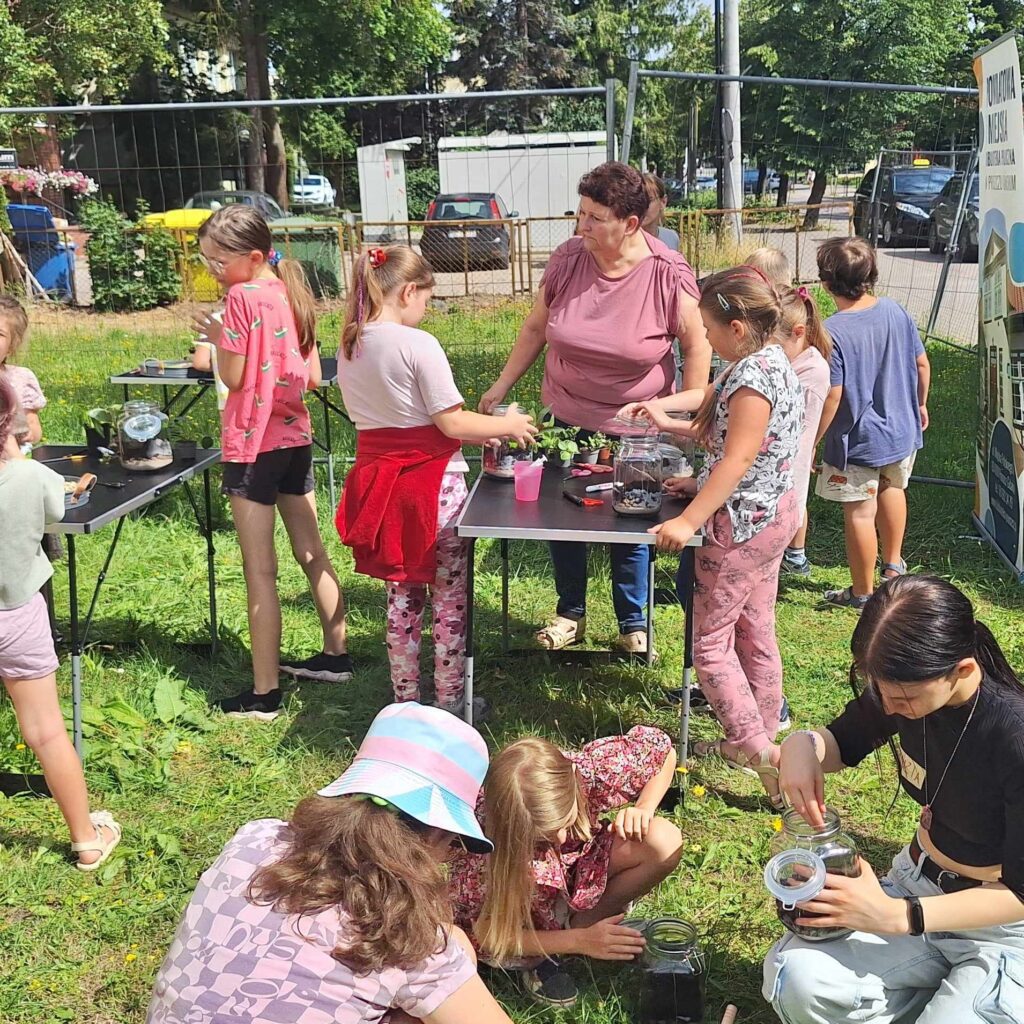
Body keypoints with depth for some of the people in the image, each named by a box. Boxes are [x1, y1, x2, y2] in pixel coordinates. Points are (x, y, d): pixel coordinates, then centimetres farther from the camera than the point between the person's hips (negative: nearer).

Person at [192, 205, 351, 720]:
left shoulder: (243, 296, -16)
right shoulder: (292, 294, 6)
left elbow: (233, 377, -14)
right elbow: (313, 378, 7)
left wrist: (216, 336, 1)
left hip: (253, 444, -8)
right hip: (295, 438, 8)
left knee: (260, 570, -2)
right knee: (312, 554, 18)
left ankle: (265, 693, 4)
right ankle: (336, 655, 31)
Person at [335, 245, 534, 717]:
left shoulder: (350, 347, 4)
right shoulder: (418, 344, -18)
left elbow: (385, 418, 10)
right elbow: (452, 423, -18)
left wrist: (474, 434, 13)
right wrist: (508, 425, -1)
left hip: (379, 478, 7)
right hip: (433, 483, -7)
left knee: (402, 595, 17)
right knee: (450, 596, 8)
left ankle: (405, 700, 27)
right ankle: (450, 700, 18)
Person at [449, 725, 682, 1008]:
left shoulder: (589, 769, -32)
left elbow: (660, 746, -11)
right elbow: (487, 935, -27)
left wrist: (642, 810, -26)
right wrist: (580, 942, -32)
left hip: (573, 870, 4)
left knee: (664, 841, -23)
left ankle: (574, 925, -6)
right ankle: (534, 957, -9)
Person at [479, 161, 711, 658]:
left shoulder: (668, 275, -18)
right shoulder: (567, 259, -9)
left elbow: (696, 345, -7)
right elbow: (535, 328, 3)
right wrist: (501, 386, 6)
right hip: (566, 419, 3)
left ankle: (633, 625, 32)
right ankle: (570, 614, 34)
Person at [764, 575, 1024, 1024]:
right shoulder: (902, 687, -12)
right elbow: (844, 741, 8)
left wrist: (896, 917, -32)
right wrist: (802, 745, -18)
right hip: (919, 883, 5)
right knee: (796, 978, -20)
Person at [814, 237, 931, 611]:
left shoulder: (832, 333, -24)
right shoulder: (896, 312, -5)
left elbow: (831, 398, -23)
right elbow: (921, 363, 5)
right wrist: (920, 404, 21)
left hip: (857, 441, -6)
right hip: (902, 430, 6)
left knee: (860, 513, 8)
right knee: (893, 489, 30)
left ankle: (862, 593, 23)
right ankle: (893, 563, 43)